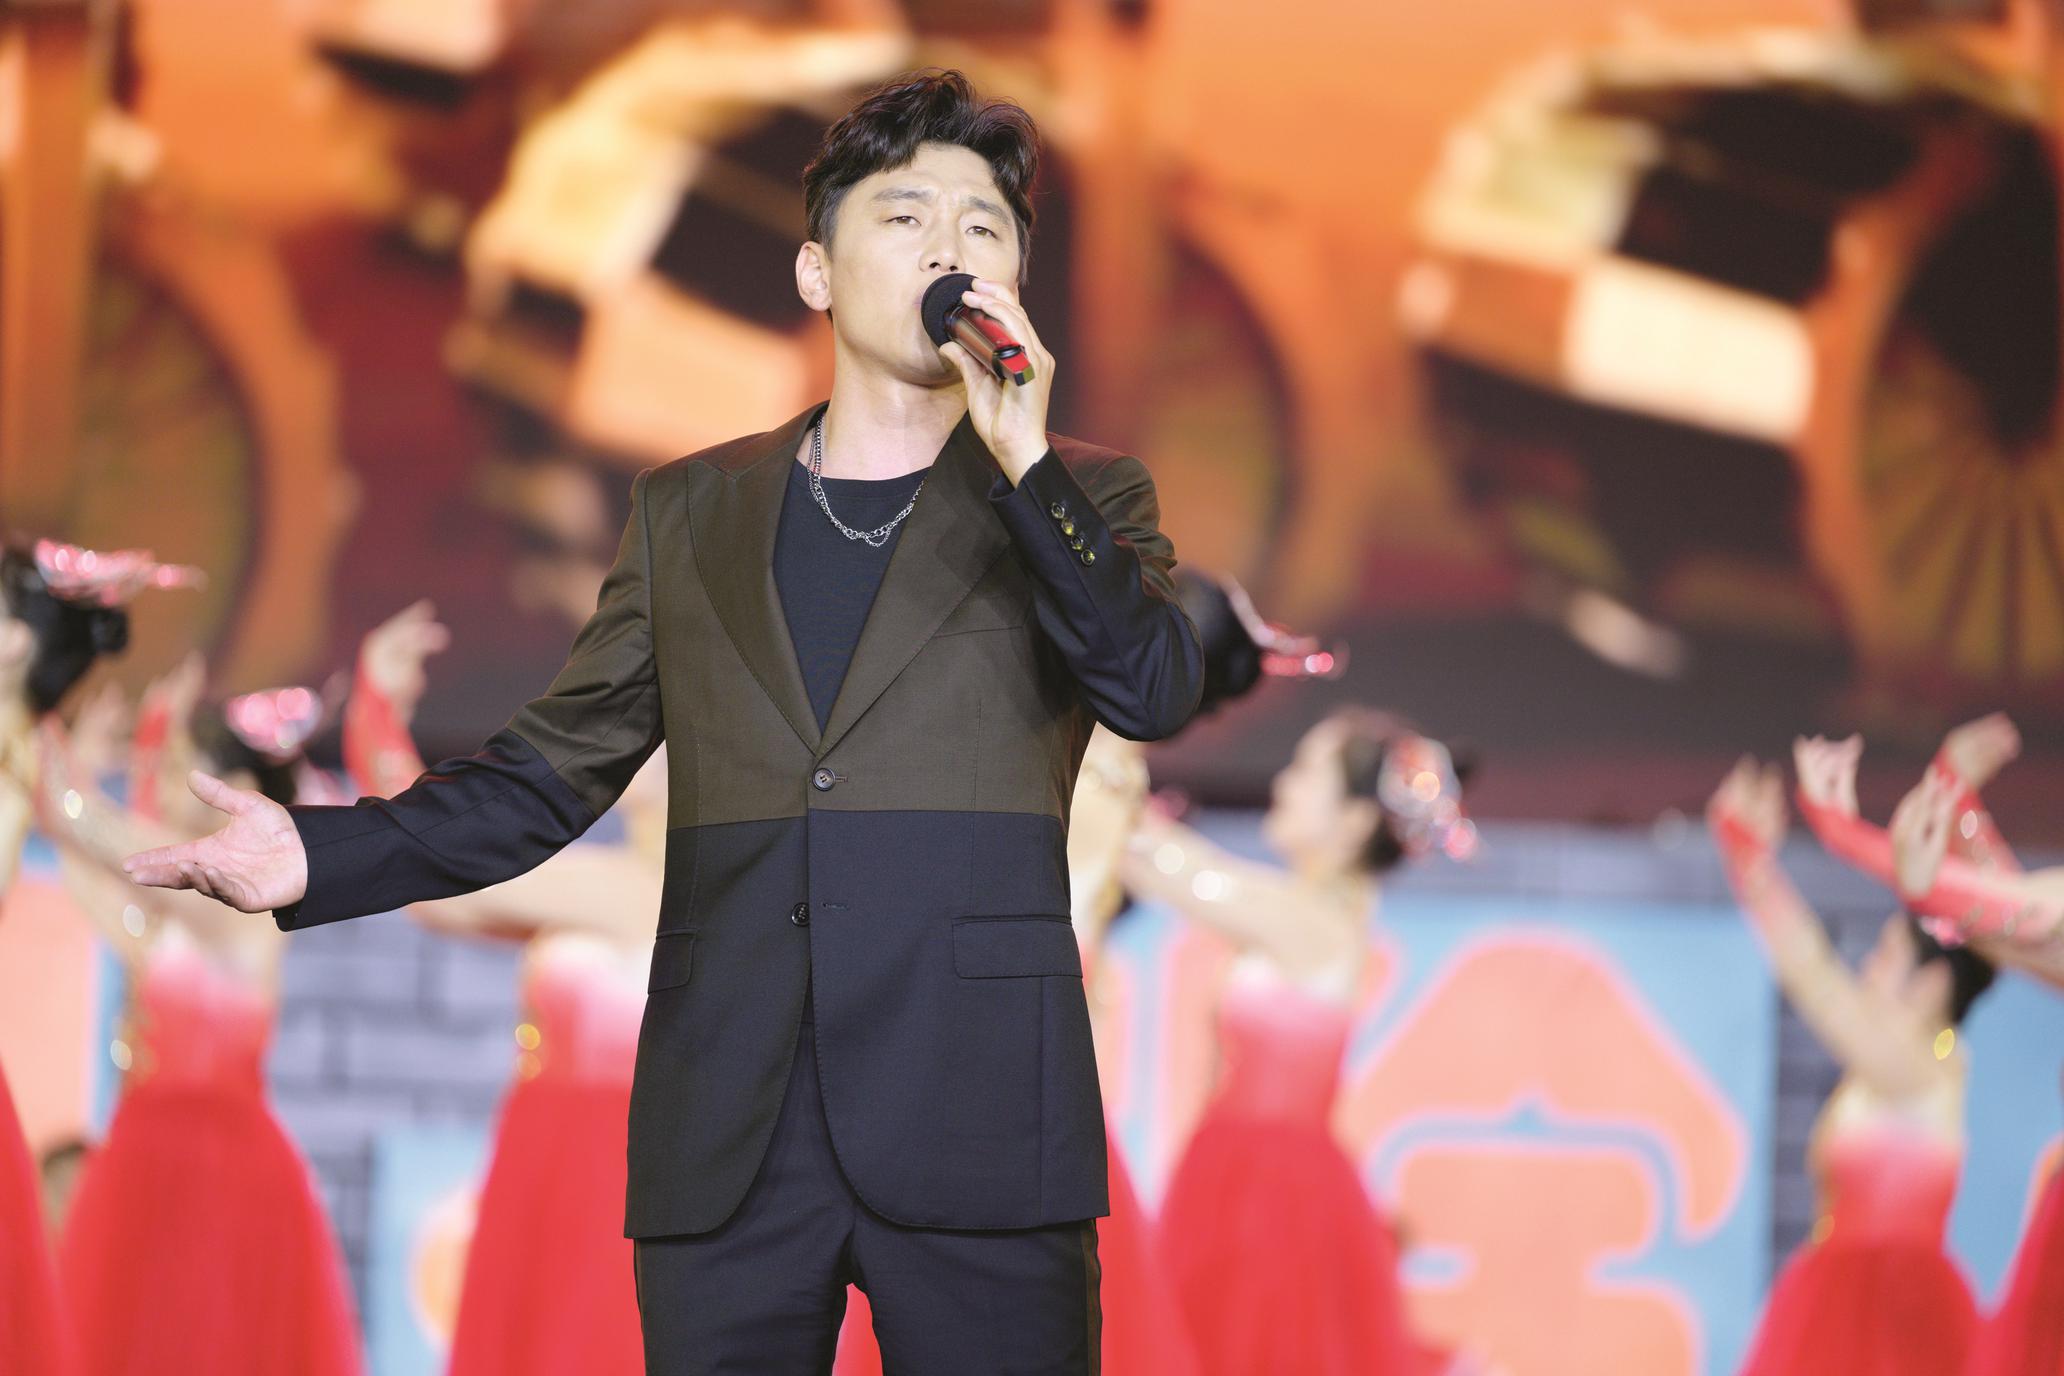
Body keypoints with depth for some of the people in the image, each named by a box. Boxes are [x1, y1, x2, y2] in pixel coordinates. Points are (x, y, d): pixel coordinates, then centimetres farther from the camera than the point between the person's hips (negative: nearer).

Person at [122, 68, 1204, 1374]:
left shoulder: (1081, 499, 11)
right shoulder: (690, 515, 17)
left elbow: (1158, 692, -8)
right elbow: (556, 768, 15)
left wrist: (1026, 463, -15)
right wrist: (321, 854, 1)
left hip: (977, 1128, -2)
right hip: (727, 1143, 2)